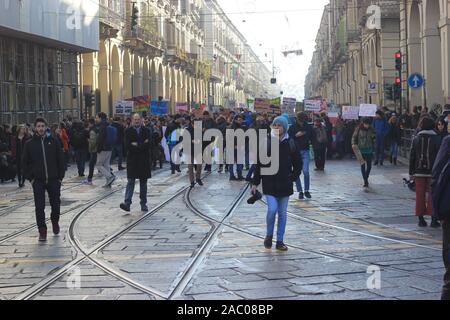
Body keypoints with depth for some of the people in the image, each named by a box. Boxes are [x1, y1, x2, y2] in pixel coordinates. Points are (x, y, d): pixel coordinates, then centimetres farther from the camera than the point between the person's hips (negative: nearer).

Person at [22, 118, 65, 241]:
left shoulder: (54, 142, 2)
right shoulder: (30, 144, 2)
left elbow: (61, 160, 5)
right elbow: (24, 163, 6)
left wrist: (60, 177, -1)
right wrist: (30, 178, -2)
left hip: (54, 180, 1)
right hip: (37, 181, 0)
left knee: (56, 204, 8)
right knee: (39, 207, -4)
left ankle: (55, 221, 36)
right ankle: (42, 231, 2)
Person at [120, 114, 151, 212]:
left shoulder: (146, 131, 7)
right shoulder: (128, 131, 4)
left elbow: (148, 144, -6)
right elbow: (128, 145, -9)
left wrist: (136, 145, -13)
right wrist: (142, 145, -12)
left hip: (144, 160, 2)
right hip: (132, 160, -2)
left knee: (143, 182, 7)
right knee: (131, 181, -10)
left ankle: (143, 204, 13)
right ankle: (127, 203, -17)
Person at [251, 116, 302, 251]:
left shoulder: (290, 145, -1)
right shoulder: (266, 143, -4)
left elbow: (298, 164, 10)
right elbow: (259, 164, 0)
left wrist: (292, 178, 1)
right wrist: (255, 183, -1)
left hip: (285, 185, 2)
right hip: (269, 183, -2)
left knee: (282, 213, 7)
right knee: (272, 209, -14)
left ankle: (280, 241, 17)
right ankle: (269, 235, 10)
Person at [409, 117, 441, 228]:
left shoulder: (416, 139, 1)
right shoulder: (436, 139, -5)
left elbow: (412, 157, 3)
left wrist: (411, 173, 8)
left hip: (419, 171, 1)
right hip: (432, 172, -1)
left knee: (420, 195, 7)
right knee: (432, 195, 4)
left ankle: (421, 219, 8)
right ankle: (434, 219, 1)